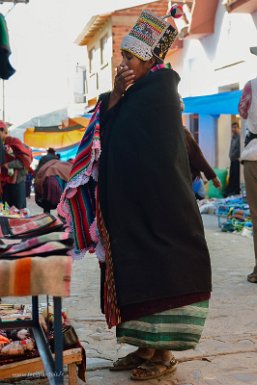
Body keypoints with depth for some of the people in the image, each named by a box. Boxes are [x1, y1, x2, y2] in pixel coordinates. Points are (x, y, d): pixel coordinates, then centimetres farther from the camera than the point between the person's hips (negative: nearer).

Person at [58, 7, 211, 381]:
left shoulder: (161, 88, -10)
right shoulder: (133, 94, 15)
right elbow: (107, 135, 6)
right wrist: (116, 95, -5)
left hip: (155, 202, -9)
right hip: (129, 204, 9)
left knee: (158, 267, -3)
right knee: (138, 268, 11)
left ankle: (164, 353, 7)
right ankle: (147, 346, 20)